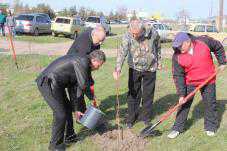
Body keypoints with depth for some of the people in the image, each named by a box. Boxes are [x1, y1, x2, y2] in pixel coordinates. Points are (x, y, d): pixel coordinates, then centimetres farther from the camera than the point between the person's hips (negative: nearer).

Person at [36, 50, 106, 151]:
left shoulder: (81, 63, 18)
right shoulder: (83, 61, -13)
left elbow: (73, 88, 21)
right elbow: (82, 85, -19)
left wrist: (75, 110, 22)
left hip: (55, 84, 11)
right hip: (48, 83, -11)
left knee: (67, 109, 19)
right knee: (60, 114, -5)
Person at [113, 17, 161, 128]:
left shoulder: (153, 33, -18)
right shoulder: (127, 36, -23)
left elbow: (158, 48, 2)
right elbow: (122, 52, -37)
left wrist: (158, 61, 12)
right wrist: (118, 69, -51)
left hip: (150, 68, 1)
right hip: (135, 68, 0)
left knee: (148, 94, 10)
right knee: (133, 94, 4)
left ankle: (145, 117, 26)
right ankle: (131, 118, 18)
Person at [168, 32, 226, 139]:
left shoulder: (204, 41, -17)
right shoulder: (177, 56, -16)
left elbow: (218, 47, 3)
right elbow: (178, 76, -13)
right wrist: (181, 94, -17)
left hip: (208, 81, 1)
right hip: (189, 82, 0)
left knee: (210, 103, 10)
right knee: (184, 105, 1)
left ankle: (211, 127, 29)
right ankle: (177, 128, 12)